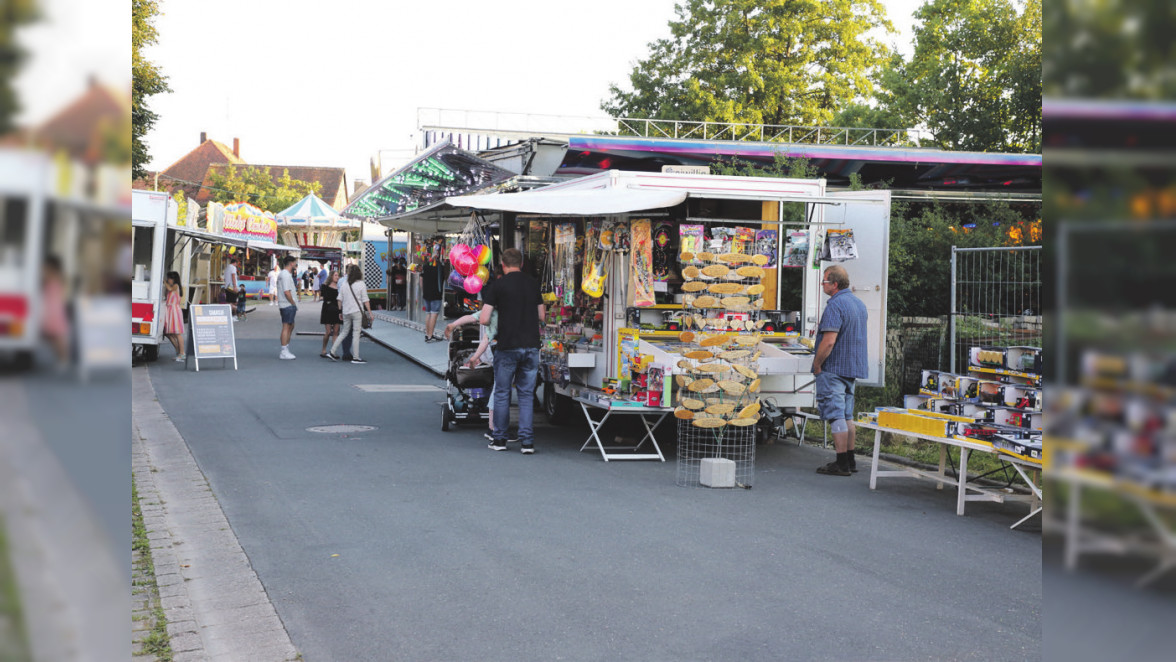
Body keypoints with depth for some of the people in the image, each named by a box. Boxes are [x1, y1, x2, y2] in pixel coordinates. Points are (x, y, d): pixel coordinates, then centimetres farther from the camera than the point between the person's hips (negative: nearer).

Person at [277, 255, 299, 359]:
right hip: (288, 305, -11)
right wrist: (293, 303, -15)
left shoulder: (284, 274, 19)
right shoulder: (286, 275, -16)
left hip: (288, 305, 11)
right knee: (286, 327, -7)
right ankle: (284, 352, -5)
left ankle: (286, 350, 23)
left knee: (290, 326, 17)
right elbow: (286, 292, -21)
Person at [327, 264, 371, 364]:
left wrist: (340, 310, 17)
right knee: (356, 333, -2)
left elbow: (340, 299, 8)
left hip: (346, 312, 5)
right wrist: (370, 312, -3)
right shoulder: (361, 284, -5)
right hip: (357, 311, -5)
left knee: (344, 332, 17)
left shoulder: (344, 283, 6)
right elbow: (365, 300, -7)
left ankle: (332, 352, 15)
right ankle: (355, 357, -1)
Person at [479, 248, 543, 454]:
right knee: (527, 394, 7)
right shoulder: (533, 284, 7)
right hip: (531, 345, 3)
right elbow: (541, 316, 14)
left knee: (502, 393, 9)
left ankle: (500, 439, 15)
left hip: (507, 346, -3)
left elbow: (483, 319, -7)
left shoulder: (498, 286, -5)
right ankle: (527, 441, 3)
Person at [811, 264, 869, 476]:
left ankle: (841, 464, -4)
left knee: (835, 415, -5)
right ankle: (850, 459, 20)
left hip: (834, 368, -9)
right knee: (847, 415, 16)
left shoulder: (835, 305, -18)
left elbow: (829, 341, -25)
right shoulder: (859, 304, 13)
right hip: (853, 368, 9)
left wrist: (816, 364, -14)